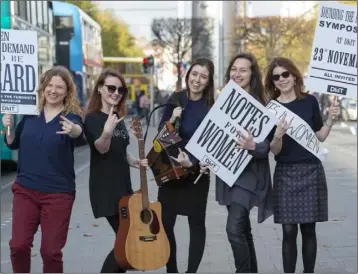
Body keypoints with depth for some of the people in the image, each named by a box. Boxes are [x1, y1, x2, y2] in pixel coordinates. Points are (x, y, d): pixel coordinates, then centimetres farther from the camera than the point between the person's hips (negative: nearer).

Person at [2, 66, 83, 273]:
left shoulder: (71, 116, -7)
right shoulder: (30, 113, 4)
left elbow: (78, 130, -32)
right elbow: (13, 144, 15)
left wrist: (73, 130, -55)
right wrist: (9, 128, -6)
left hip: (58, 192, -3)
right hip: (25, 188, 3)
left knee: (51, 250, 3)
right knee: (18, 245, -1)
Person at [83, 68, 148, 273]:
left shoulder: (119, 119, 13)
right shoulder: (93, 118, -11)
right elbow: (102, 148, -26)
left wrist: (135, 162, 4)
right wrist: (107, 133, -46)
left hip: (123, 186, 8)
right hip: (105, 189, -8)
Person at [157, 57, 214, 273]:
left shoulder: (210, 107, -10)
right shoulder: (176, 99, 2)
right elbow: (161, 132, 6)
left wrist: (194, 162, -25)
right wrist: (171, 119, -13)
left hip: (197, 173, -3)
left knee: (196, 223, 4)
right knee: (165, 222, 4)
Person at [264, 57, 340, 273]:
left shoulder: (310, 101, 2)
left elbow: (320, 136, 10)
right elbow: (274, 150, -5)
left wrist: (330, 119, -6)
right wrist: (278, 134, -25)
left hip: (311, 171, 1)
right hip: (285, 173, 0)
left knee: (308, 229, 5)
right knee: (289, 231, -1)